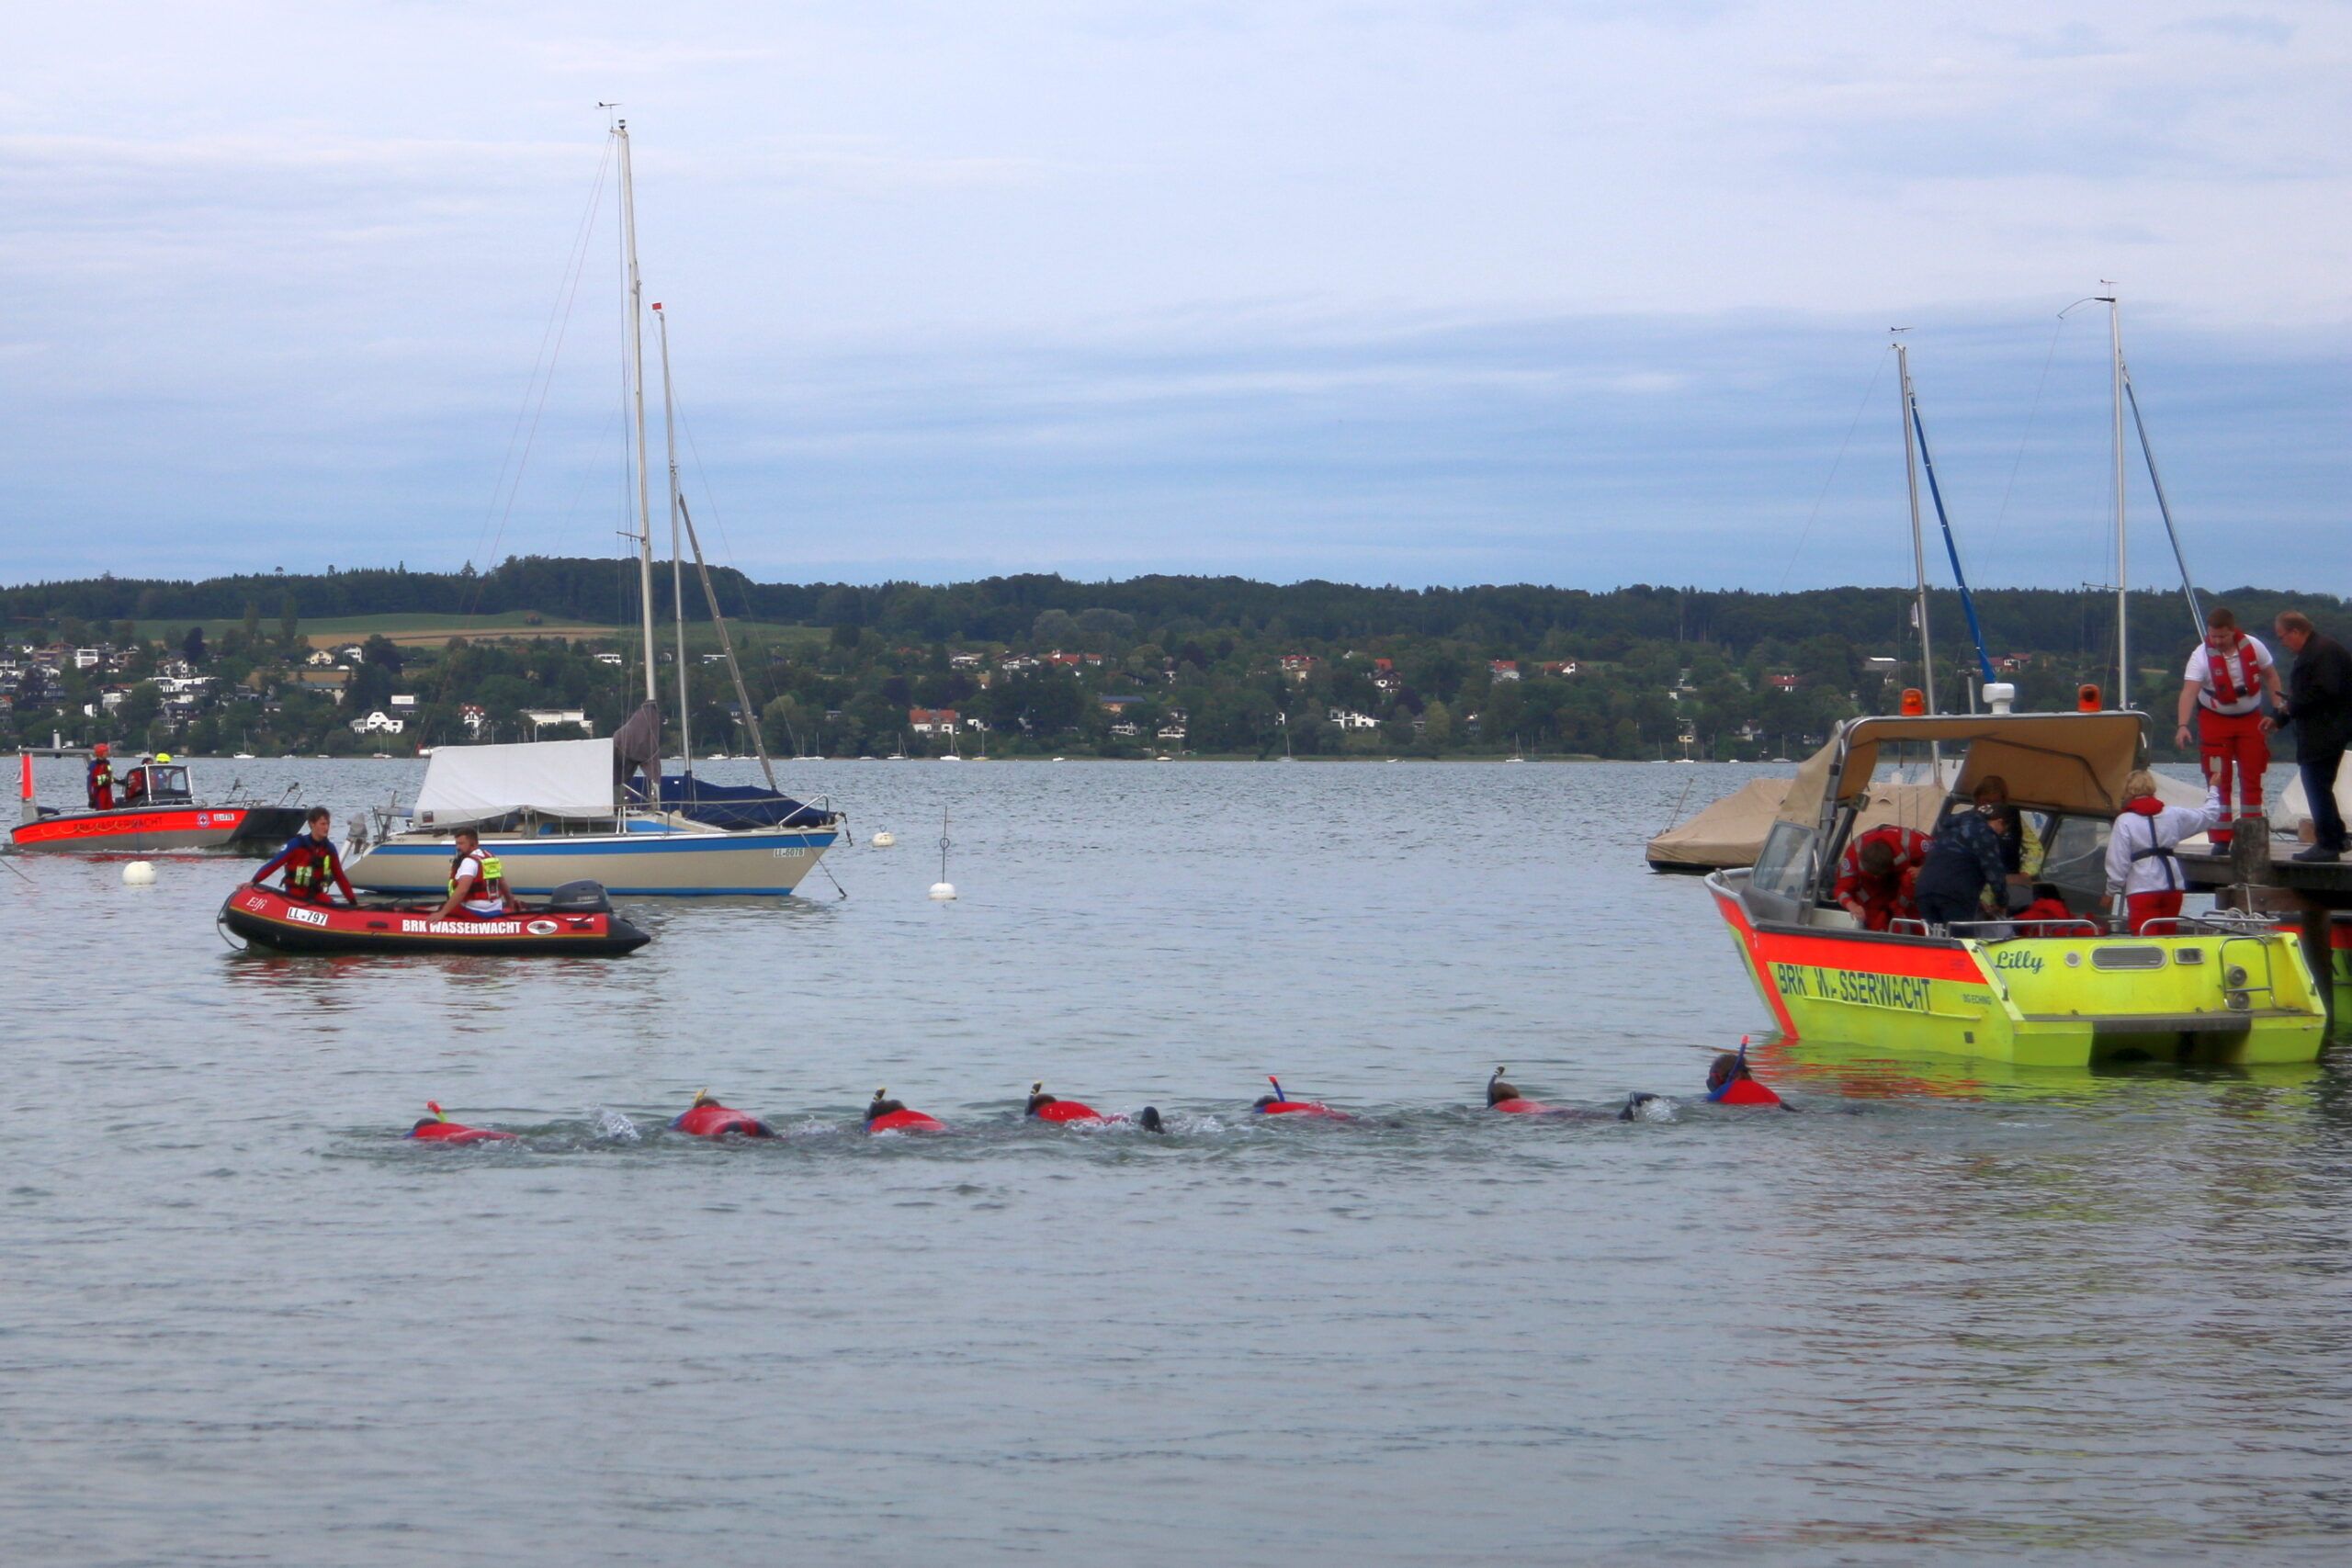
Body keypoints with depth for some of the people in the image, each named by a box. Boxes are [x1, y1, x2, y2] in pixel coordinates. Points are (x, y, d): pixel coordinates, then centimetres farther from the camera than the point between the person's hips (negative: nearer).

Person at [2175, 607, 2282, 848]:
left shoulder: (2253, 647, -12)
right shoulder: (2202, 655, -21)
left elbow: (2271, 676, 2)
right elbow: (2189, 690, -31)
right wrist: (2183, 725, -45)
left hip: (2250, 719, 2)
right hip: (2215, 720, -2)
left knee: (2252, 781, 4)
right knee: (2218, 782, -4)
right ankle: (2221, 839, 0)